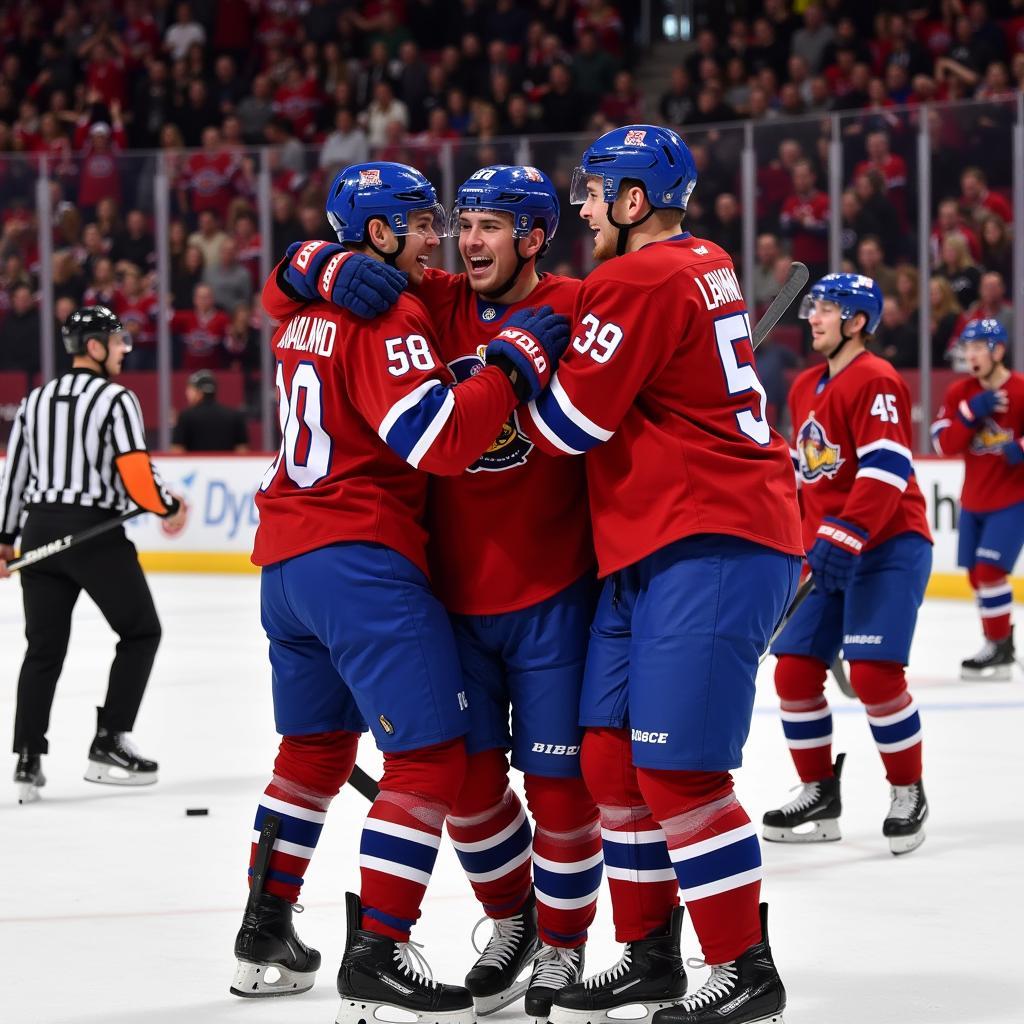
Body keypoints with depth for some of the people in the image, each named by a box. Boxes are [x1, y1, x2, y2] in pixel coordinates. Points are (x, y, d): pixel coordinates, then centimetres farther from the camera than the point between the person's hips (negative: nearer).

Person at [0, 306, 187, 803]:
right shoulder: (116, 399, -8)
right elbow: (135, 474, -14)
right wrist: (170, 508, 4)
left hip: (40, 531, 6)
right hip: (95, 532, -6)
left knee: (44, 647, 10)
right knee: (140, 632, 9)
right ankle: (108, 745, 4)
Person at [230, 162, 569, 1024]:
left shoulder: (311, 311, 11)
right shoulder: (388, 317, -12)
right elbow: (438, 438, -22)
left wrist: (332, 266, 7)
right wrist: (515, 362, -16)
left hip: (287, 560, 10)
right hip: (361, 559, -10)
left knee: (316, 743, 25)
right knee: (432, 754, -10)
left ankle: (265, 933, 31)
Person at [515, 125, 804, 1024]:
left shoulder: (640, 280, -14)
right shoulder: (702, 267, 17)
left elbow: (568, 426, -13)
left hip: (710, 547, -10)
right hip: (654, 551, 10)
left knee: (675, 769, -10)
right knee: (613, 756, 10)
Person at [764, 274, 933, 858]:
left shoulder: (876, 382, -13)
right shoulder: (805, 389, 15)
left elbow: (885, 471, -22)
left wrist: (843, 538, -28)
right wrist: (803, 541, 22)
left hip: (888, 547, -9)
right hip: (829, 551, 9)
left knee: (873, 671, -18)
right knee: (795, 669, 2)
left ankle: (909, 795, -2)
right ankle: (819, 794, 14)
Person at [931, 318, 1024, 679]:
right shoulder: (960, 393, 1)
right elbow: (944, 444, -8)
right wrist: (972, 412, -21)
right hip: (974, 499, 6)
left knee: (990, 568, -16)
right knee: (976, 573, 11)